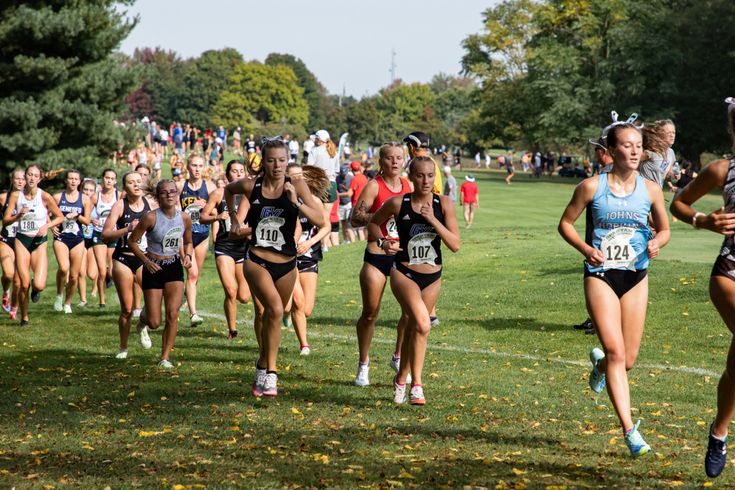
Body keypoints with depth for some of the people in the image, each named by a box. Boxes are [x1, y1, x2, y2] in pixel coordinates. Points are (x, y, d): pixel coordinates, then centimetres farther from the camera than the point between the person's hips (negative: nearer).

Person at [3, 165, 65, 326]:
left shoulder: (45, 196, -9)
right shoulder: (16, 195, -4)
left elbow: (60, 217, 0)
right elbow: (5, 220, -1)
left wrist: (47, 226, -16)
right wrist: (19, 215, -19)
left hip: (40, 242, -1)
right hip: (21, 240, 1)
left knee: (39, 285, -15)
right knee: (24, 285, -8)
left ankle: (35, 289, 25)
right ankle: (24, 317, 15)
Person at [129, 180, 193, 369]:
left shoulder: (185, 218, -3)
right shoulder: (151, 217, -16)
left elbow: (188, 242, 14)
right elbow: (132, 241, -7)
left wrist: (187, 256, -6)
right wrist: (146, 261, -16)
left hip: (174, 267, 3)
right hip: (154, 268, -3)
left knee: (172, 314, -10)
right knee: (154, 323, -2)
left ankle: (165, 357, 5)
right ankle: (143, 320, 37)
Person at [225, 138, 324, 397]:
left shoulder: (296, 185, -7)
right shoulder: (250, 186, -5)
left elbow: (320, 220, -17)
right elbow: (228, 190, 19)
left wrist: (296, 202, -28)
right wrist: (233, 217, 18)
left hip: (286, 264, 2)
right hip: (256, 261, -2)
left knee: (273, 317, 16)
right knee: (275, 309, -26)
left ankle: (262, 370, 36)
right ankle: (270, 373, -21)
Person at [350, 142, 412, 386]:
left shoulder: (408, 186, 8)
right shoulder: (374, 186, -7)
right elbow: (355, 219, -13)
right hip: (376, 257, -4)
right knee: (370, 313, 2)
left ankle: (399, 357, 18)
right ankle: (363, 364, 19)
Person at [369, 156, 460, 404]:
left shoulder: (444, 204, -5)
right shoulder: (397, 203, -8)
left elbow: (455, 245, -10)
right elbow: (373, 223, 10)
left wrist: (432, 219, -19)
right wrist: (382, 242, -8)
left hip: (433, 277, 3)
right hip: (404, 273, -3)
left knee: (413, 329, 15)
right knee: (422, 324, -24)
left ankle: (401, 378, 37)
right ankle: (416, 384, -17)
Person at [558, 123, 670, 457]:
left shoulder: (650, 190, 1)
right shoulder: (592, 187, -6)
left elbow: (664, 229, 12)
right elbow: (565, 223, 3)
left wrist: (656, 243, -11)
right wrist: (585, 248, -14)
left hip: (636, 276, 3)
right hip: (600, 275, -3)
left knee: (628, 360, 6)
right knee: (615, 352, -15)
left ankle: (599, 364, 44)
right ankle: (630, 431, -14)